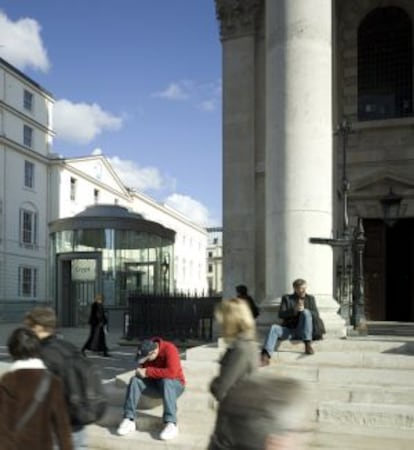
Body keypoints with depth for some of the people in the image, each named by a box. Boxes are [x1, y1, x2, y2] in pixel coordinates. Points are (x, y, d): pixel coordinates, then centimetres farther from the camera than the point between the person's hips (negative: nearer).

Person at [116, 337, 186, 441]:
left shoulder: (169, 349, -26)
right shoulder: (145, 352, -7)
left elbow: (171, 372, -37)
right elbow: (142, 369, 3)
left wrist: (148, 372, -32)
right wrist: (141, 371, -21)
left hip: (174, 385, -5)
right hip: (154, 383, 5)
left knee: (166, 382, -39)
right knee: (135, 380, -19)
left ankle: (171, 424, -47)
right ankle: (129, 420, -25)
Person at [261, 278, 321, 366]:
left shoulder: (310, 298, 12)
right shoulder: (287, 298, 9)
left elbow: (316, 315, 2)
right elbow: (281, 314, -2)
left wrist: (304, 310, -16)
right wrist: (294, 310, -19)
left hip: (302, 332, 0)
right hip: (288, 330, 1)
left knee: (306, 312, -26)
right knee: (274, 328, -29)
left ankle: (308, 345, -32)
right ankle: (265, 356, -46)